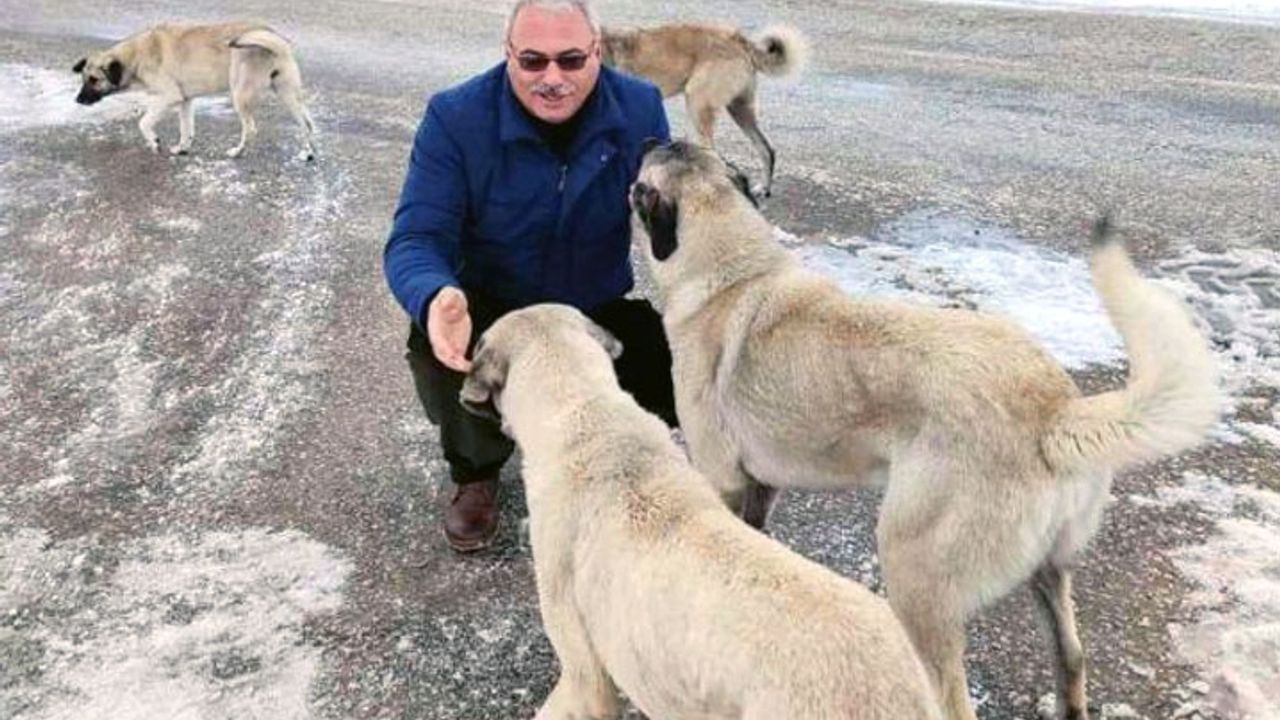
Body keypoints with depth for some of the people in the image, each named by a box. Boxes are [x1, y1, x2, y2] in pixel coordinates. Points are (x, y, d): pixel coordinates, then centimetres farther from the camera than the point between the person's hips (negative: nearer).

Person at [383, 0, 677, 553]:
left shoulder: (640, 107, -11)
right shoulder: (456, 117, -19)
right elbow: (416, 238, -25)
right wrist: (436, 298, -50)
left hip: (604, 309, 2)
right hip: (492, 310, -2)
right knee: (437, 354, -34)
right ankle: (476, 471, 4)